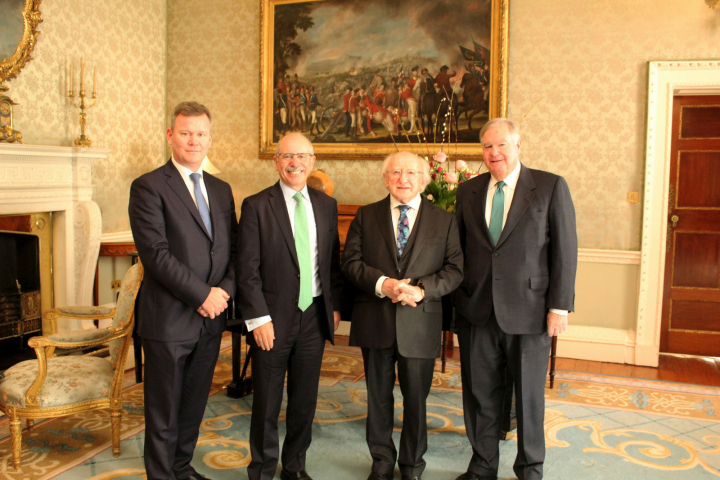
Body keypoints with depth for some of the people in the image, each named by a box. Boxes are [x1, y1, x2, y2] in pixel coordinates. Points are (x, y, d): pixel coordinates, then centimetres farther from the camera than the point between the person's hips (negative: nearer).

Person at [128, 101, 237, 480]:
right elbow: (155, 253, -16)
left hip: (210, 318, 6)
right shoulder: (148, 187, -8)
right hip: (169, 318, -5)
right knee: (164, 412, 8)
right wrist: (202, 293, -16)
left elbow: (233, 248, 11)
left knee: (194, 405, 18)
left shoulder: (221, 190, 12)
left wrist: (225, 290, -6)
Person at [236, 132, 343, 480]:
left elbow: (334, 261, 12)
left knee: (305, 400, 15)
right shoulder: (256, 206, -6)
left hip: (314, 317, 4)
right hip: (273, 319, -4)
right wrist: (258, 318, -14)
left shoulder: (326, 205, 7)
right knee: (266, 403, 9)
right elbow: (247, 269, -9)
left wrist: (335, 306, 7)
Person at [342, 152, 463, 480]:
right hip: (374, 321, 1)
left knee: (416, 398, 11)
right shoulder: (366, 216, 6)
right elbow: (350, 262, -1)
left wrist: (423, 290, -17)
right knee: (378, 396, 14)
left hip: (420, 325, -1)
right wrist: (382, 284, -18)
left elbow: (455, 269, -1)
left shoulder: (444, 221, 5)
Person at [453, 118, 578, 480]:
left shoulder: (551, 187, -2)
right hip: (476, 312, 3)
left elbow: (565, 250, -4)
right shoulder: (468, 191, 8)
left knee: (529, 395, 12)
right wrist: (455, 298, 4)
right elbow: (458, 250, 9)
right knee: (479, 394, 13)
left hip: (528, 311, -2)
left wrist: (559, 306, -9)